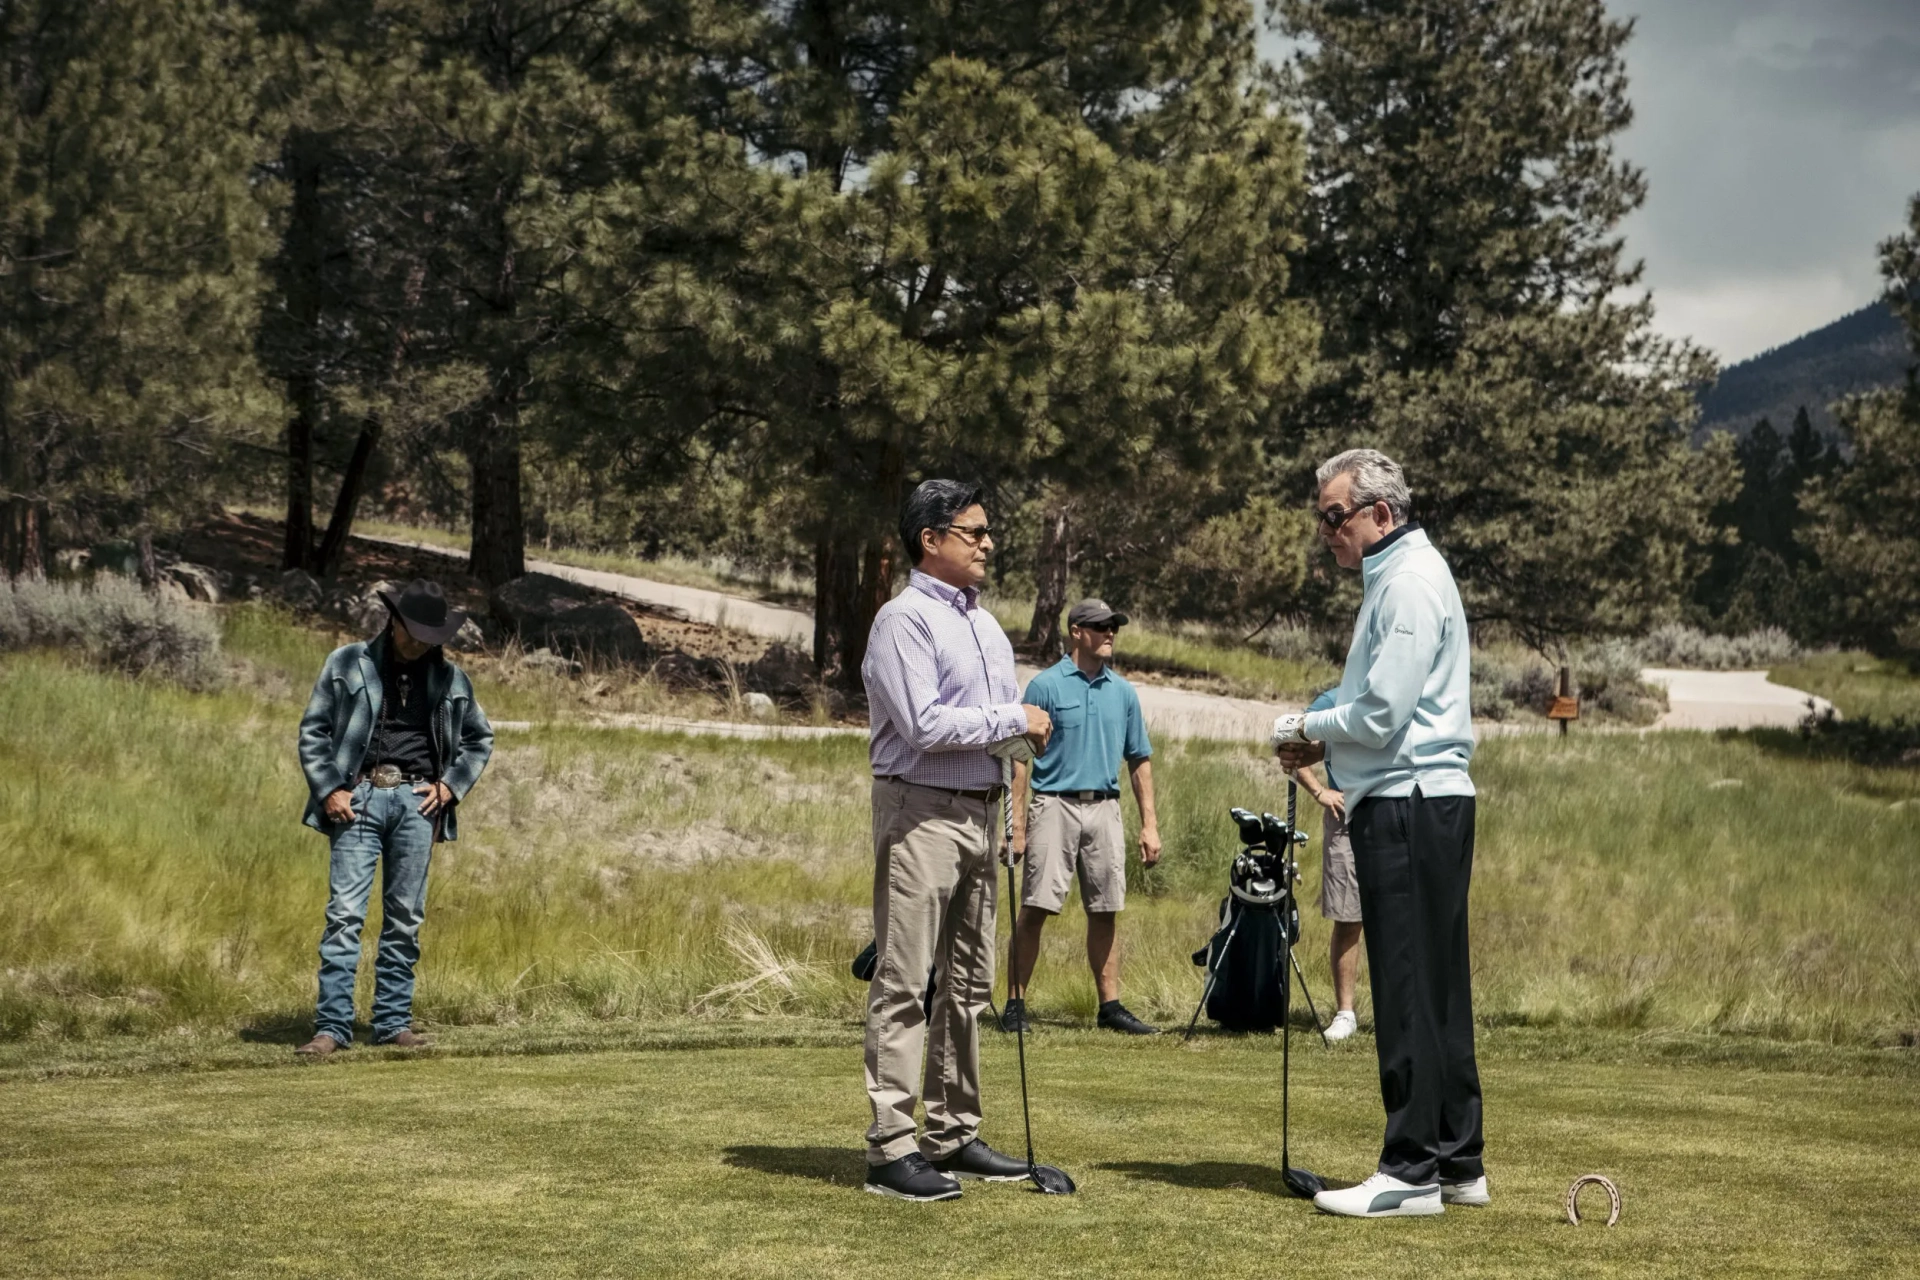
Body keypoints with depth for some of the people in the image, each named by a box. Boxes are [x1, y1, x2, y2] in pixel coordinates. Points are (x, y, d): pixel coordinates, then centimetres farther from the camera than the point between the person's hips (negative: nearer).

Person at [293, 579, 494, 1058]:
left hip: (417, 802, 2)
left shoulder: (449, 678, 12)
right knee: (345, 913, -9)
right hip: (358, 798, -2)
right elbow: (312, 731, 6)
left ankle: (393, 1022, 10)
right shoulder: (347, 664, 5)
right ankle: (332, 1026, -8)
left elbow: (480, 738, 22)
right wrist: (329, 790, -4)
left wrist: (450, 786, 8)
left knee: (406, 918, 4)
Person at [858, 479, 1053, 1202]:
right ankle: (891, 1149, -9)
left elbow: (1006, 714, 21)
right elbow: (924, 724, -20)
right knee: (904, 984, -9)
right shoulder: (905, 620, -10)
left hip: (980, 809, 9)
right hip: (922, 811, -9)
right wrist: (1012, 719, -12)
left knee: (968, 981, 12)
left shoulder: (984, 623, 17)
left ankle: (953, 1135, 20)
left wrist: (1032, 727, -2)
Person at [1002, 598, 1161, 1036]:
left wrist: (1149, 824, 9)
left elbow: (1140, 760, 17)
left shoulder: (1123, 691, 13)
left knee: (1105, 913, 6)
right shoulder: (1046, 685, -1)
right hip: (1055, 804, -4)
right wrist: (1017, 824, -11)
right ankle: (1015, 1004, -1)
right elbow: (1020, 756, -4)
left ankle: (1111, 1006, 12)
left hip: (1105, 808, 4)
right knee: (1035, 909, -6)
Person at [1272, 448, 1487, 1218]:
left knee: (1409, 993, -8)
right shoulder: (1395, 577, 20)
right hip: (1423, 804, 11)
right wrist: (1322, 742, 10)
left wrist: (1310, 731, -2)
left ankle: (1413, 1172, -6)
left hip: (1409, 808, -11)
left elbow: (1382, 714, -19)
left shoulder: (1410, 583, -13)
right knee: (1437, 990, 12)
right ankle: (1458, 1163, 17)